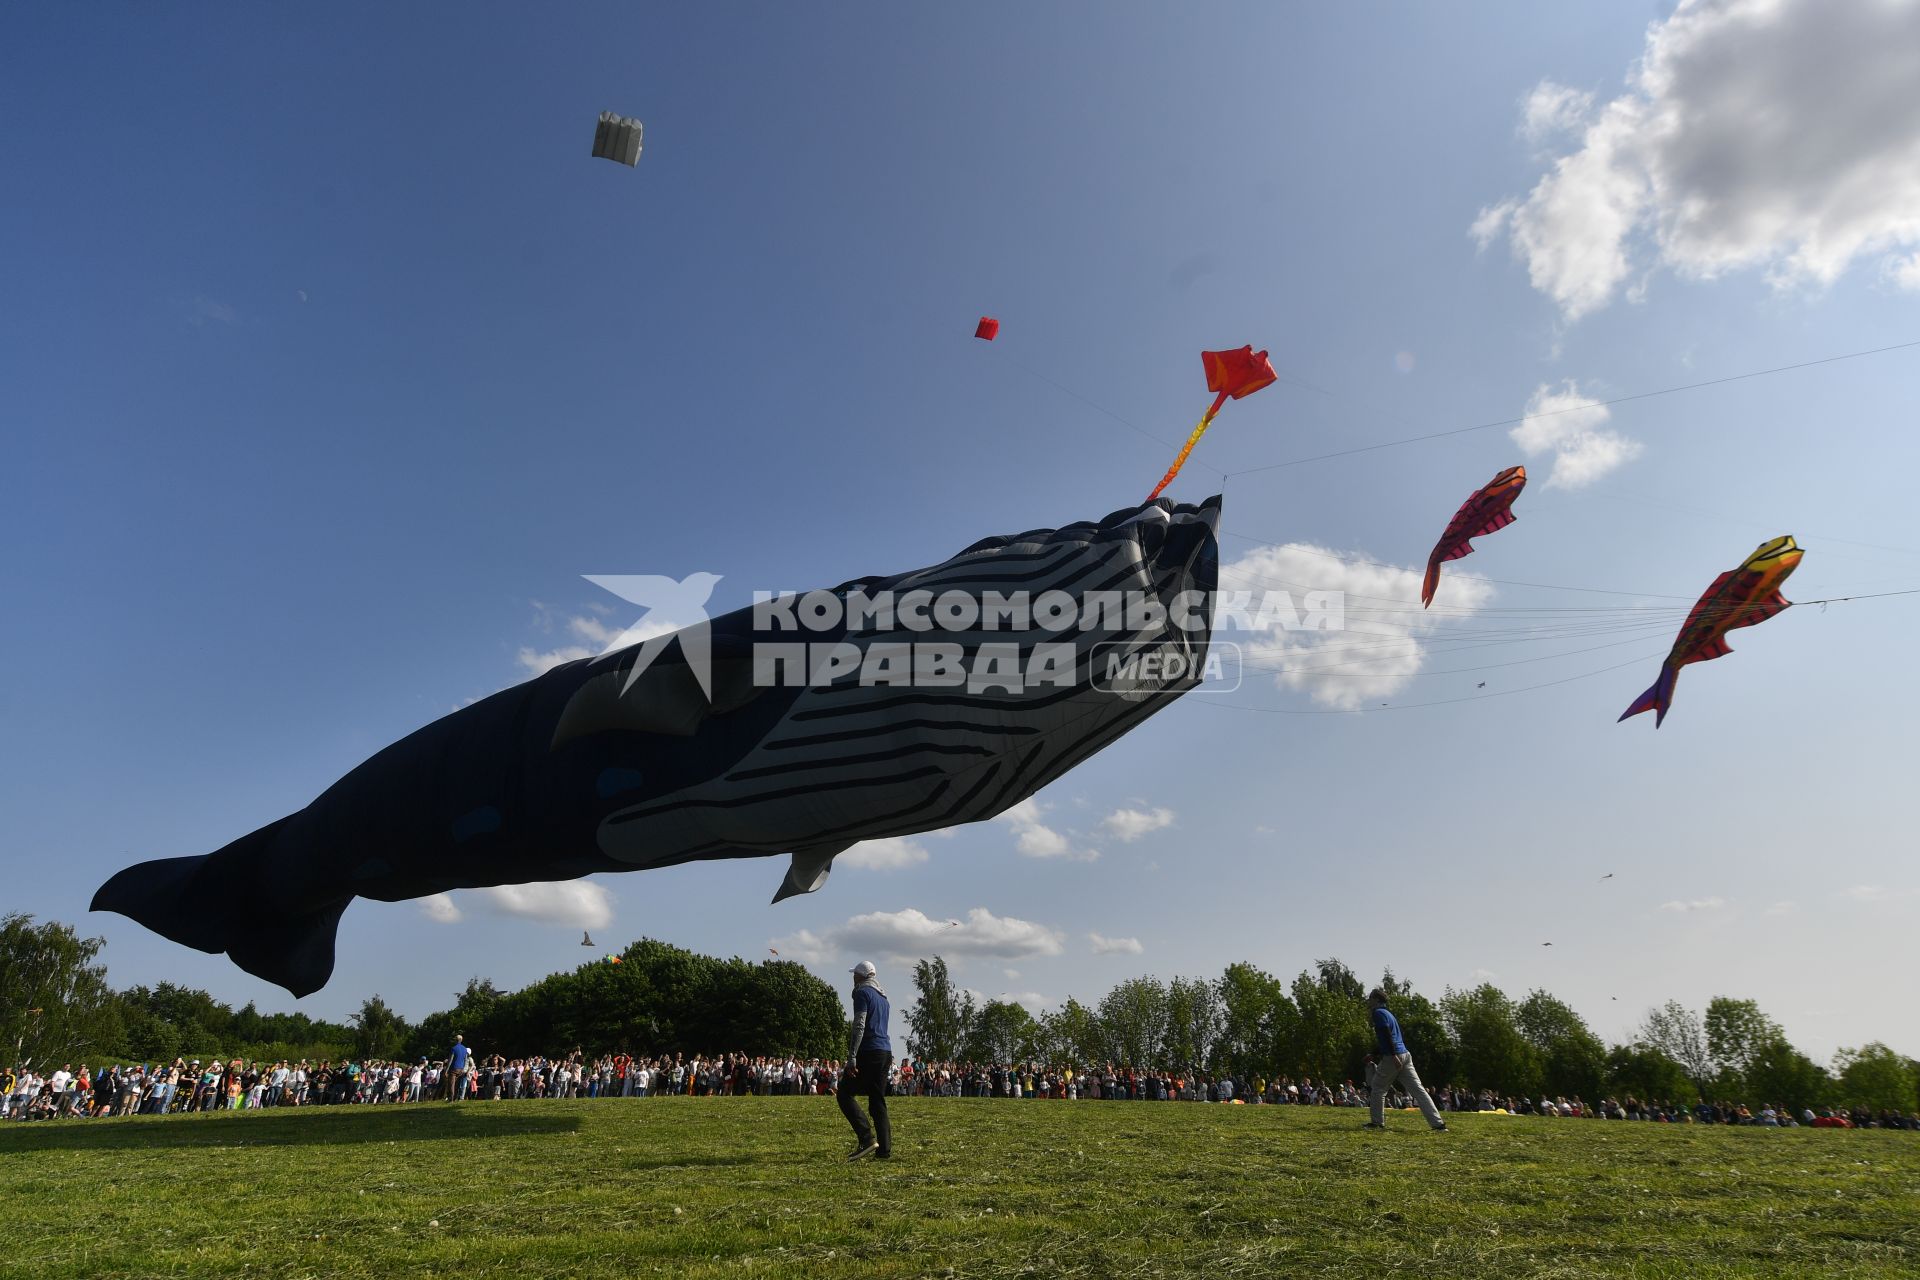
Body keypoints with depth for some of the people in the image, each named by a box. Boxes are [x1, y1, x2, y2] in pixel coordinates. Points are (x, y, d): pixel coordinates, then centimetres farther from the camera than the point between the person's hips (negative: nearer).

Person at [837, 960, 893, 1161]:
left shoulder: (863, 993, -5)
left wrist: (852, 1057, -20)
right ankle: (884, 1150, 3)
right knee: (878, 1101, 9)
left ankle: (866, 1138, -14)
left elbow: (859, 1027, -16)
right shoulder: (882, 997, 22)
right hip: (886, 1053, 8)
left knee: (845, 1094, -2)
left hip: (869, 1052, -8)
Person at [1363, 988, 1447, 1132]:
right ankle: (1438, 1123, -4)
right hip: (1405, 1055, 8)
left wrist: (1393, 1056, -26)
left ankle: (1377, 1122, 11)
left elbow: (1387, 1035, -19)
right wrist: (1374, 1055, 35)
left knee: (1377, 1088, 7)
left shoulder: (1378, 1013, -6)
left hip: (1392, 1057, -8)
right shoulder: (1388, 1013, 23)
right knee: (1418, 1090, 3)